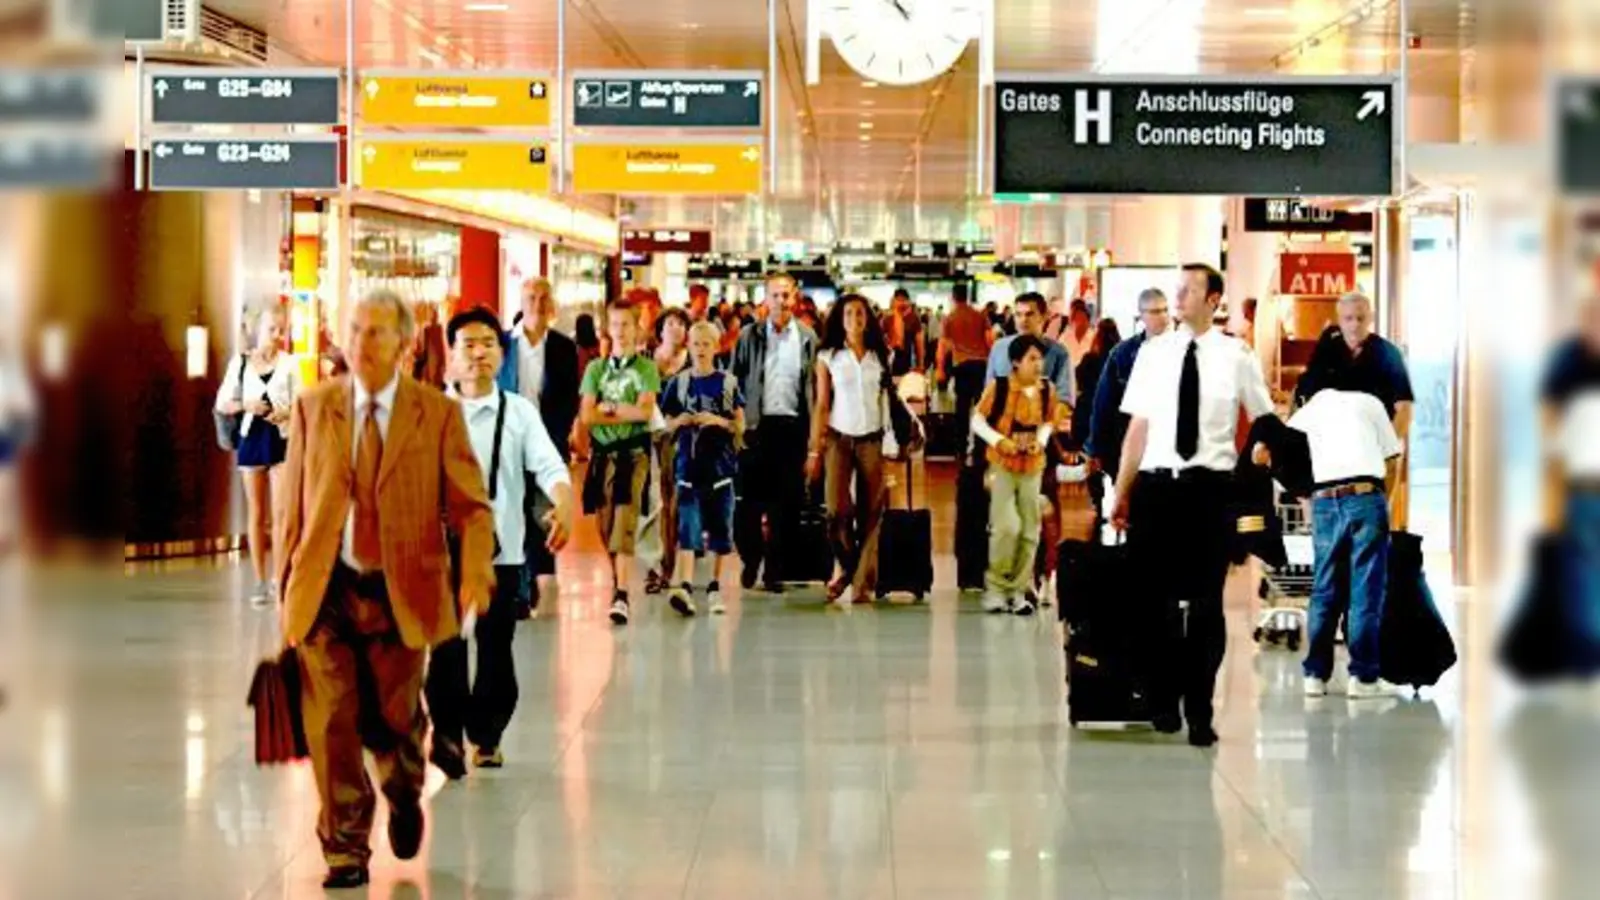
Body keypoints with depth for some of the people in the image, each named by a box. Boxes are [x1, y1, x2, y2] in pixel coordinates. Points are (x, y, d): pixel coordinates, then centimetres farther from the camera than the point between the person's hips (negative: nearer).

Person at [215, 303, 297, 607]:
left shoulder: (290, 364, 0)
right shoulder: (240, 363, 6)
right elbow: (222, 403, 7)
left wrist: (286, 413, -21)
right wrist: (245, 405, -12)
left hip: (282, 438, -2)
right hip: (251, 438, 2)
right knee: (256, 513, 7)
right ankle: (261, 582, 12)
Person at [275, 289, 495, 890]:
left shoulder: (438, 414, -2)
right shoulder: (312, 408, 3)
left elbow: (471, 507, -5)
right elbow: (293, 506, 6)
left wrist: (475, 572, -24)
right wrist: (285, 589, 3)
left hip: (401, 592, -1)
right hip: (325, 591, 1)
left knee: (394, 719, 11)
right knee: (331, 726, -3)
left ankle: (405, 796, 44)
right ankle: (345, 850, 10)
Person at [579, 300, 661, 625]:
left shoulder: (646, 368, 4)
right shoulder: (596, 368, 11)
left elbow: (646, 411, -8)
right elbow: (587, 416, 1)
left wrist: (608, 408, -4)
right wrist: (625, 412, -8)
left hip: (634, 451, -3)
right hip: (603, 451, 4)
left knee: (625, 524, -15)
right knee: (606, 525, 6)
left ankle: (622, 596, -21)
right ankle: (617, 582, 22)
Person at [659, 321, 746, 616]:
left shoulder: (728, 383, 4)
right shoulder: (678, 383, 7)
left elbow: (740, 425, 5)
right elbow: (668, 423, 12)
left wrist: (718, 421, -13)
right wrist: (681, 421, -9)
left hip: (720, 463, 0)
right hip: (688, 462, 0)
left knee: (720, 528, 4)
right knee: (688, 526, -10)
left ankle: (715, 587, 15)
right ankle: (686, 587, -18)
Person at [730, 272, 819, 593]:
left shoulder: (807, 338, 7)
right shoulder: (749, 336, 6)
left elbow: (813, 385, 6)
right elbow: (735, 380, 6)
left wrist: (812, 430, -1)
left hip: (792, 425, 1)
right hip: (757, 424, 0)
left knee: (786, 503, 2)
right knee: (751, 498, 2)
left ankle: (774, 569, 10)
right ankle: (751, 560, 21)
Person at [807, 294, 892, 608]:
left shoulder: (881, 356, 7)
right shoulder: (828, 357, 4)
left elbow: (889, 401, 7)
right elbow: (821, 405, 3)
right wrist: (814, 450, -2)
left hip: (872, 440, 1)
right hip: (839, 438, -1)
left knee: (871, 514, -2)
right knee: (838, 510, -12)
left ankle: (863, 583, 5)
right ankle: (848, 568, 12)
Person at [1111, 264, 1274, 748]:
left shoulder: (1236, 357, 1)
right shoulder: (1153, 353, 6)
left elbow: (1264, 421, 13)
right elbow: (1138, 427, 7)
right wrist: (1122, 494, 5)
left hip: (1211, 486, -2)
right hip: (1156, 484, 2)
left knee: (1207, 603, 1)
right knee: (1155, 599, 7)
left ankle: (1199, 710, 8)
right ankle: (1162, 701, 20)